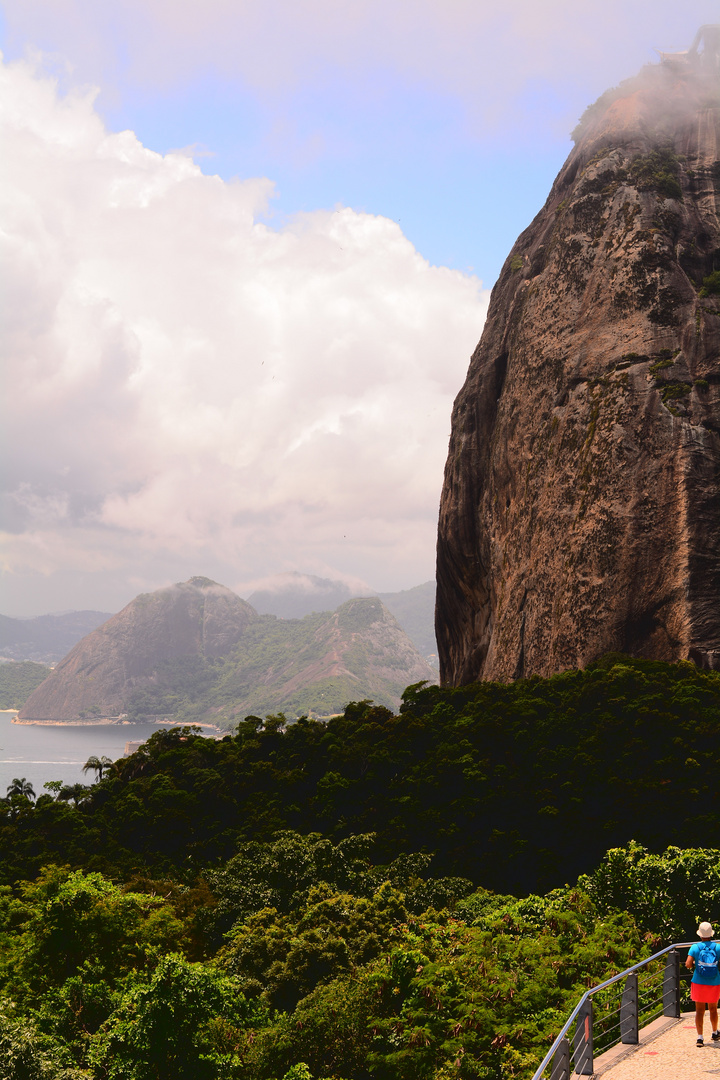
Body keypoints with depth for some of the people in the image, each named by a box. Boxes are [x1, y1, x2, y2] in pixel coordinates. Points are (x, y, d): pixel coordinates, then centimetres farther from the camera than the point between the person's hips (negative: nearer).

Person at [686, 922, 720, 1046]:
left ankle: (700, 1036, -6)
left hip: (699, 983, -1)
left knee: (699, 1010, 4)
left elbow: (688, 964, -16)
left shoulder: (695, 947, -8)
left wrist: (693, 964, 5)